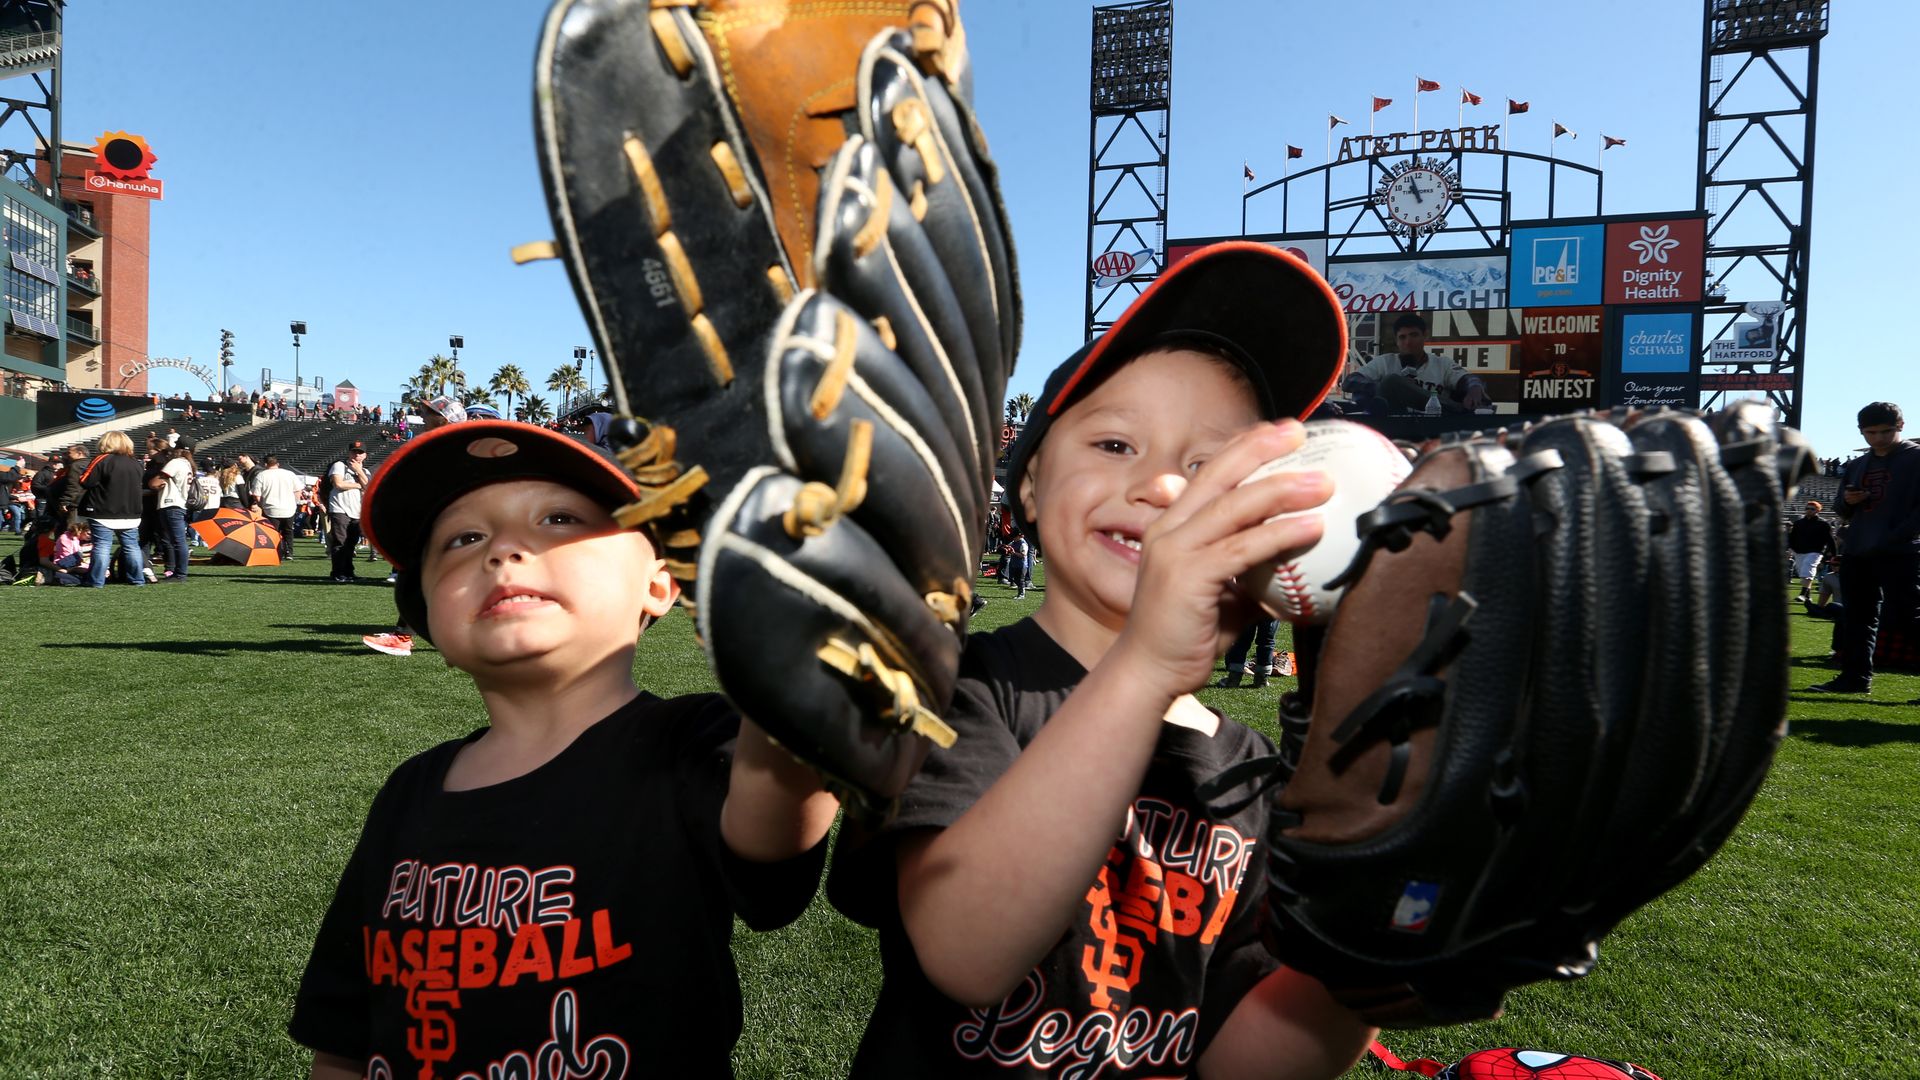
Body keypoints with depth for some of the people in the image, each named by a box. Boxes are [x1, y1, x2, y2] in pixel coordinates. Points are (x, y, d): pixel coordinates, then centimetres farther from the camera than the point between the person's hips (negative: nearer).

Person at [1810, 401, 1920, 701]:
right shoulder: (1855, 466, 17)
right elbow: (1843, 511, 23)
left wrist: (1896, 536, -20)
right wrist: (1847, 502, -1)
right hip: (1857, 553, 7)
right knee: (1858, 618, 11)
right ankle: (1855, 677, 17)